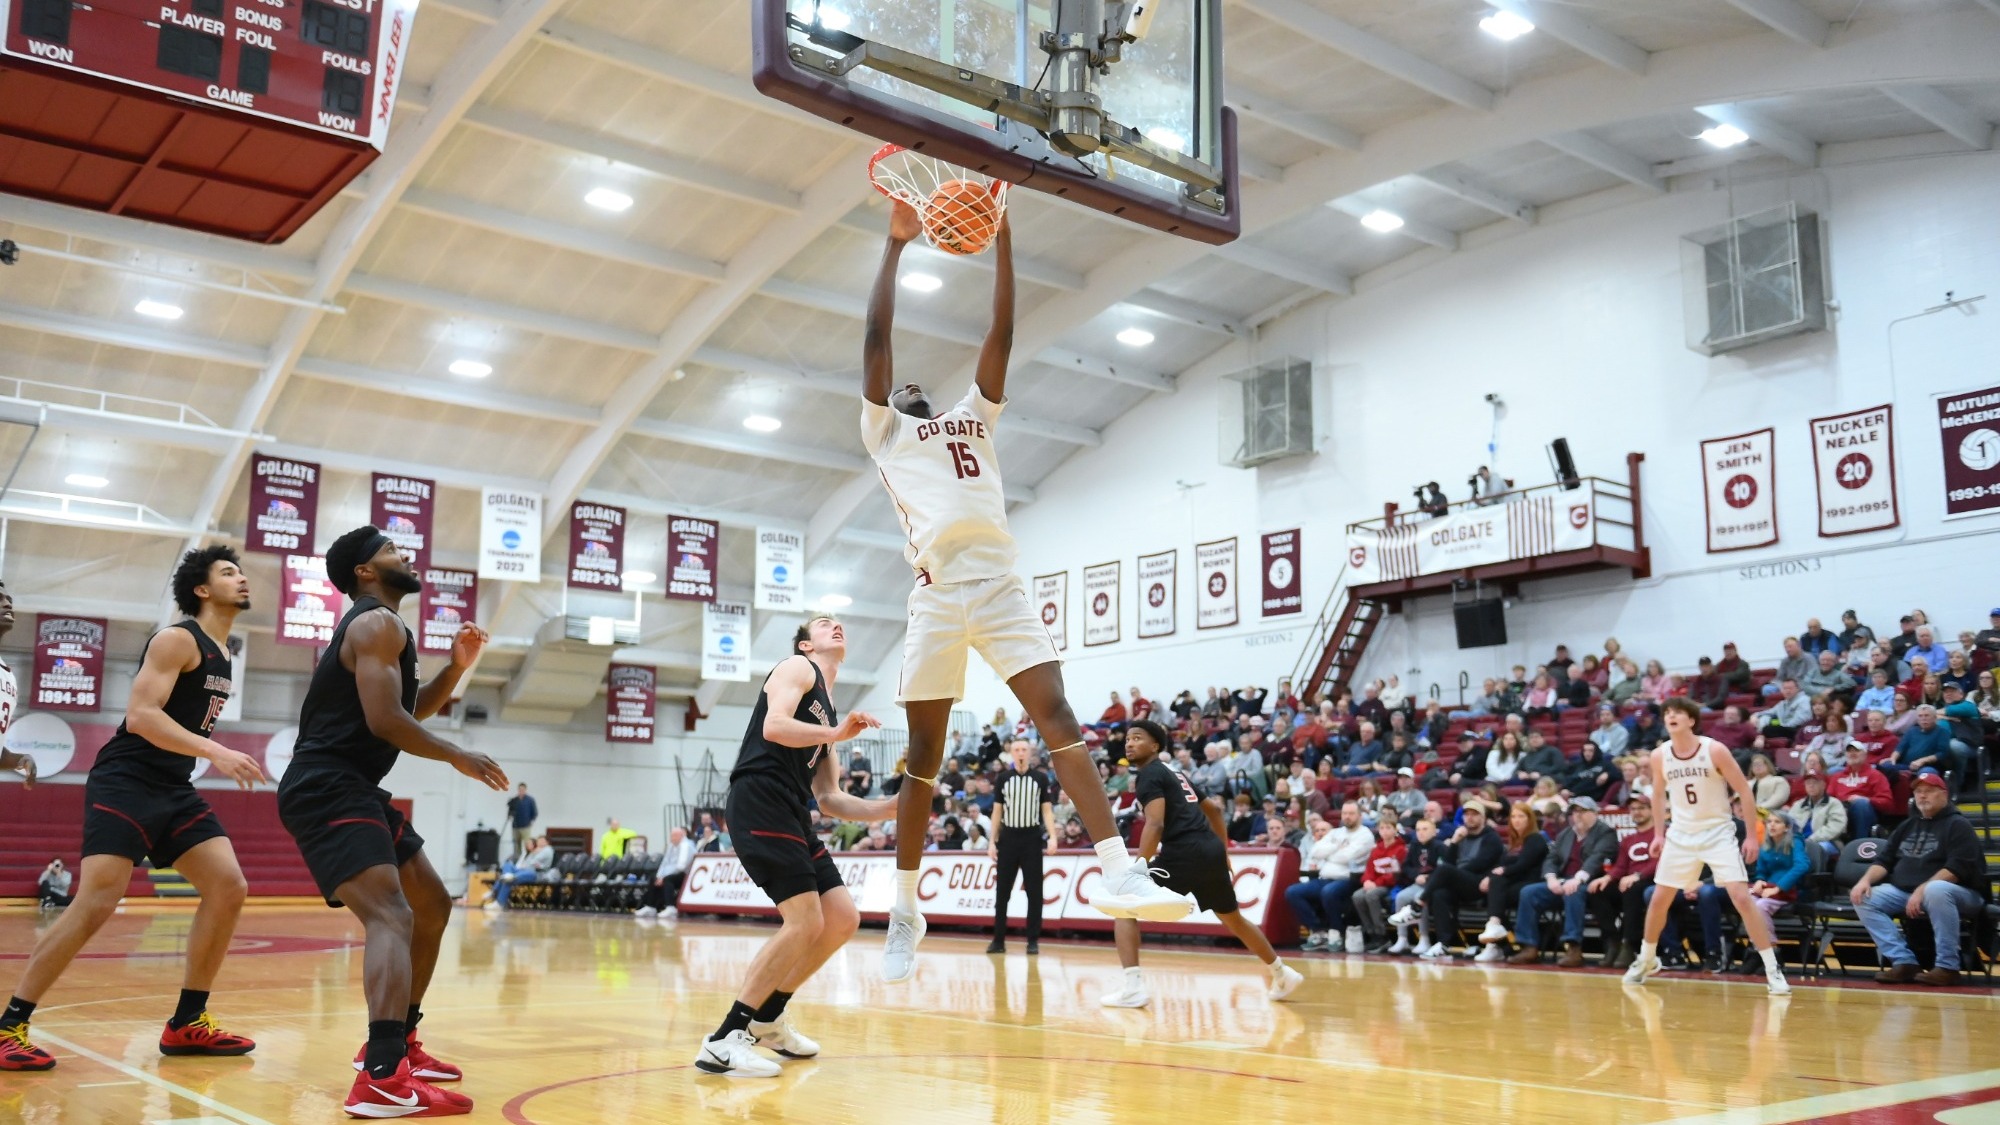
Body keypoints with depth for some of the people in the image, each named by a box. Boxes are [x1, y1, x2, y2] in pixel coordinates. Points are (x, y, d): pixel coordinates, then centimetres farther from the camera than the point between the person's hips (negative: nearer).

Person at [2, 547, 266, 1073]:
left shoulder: (222, 653, 16)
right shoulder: (178, 639, -11)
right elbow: (141, 716, -22)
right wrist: (215, 752, -29)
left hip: (174, 788, 9)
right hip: (125, 783, -9)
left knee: (229, 888, -3)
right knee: (96, 903, -16)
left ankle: (187, 1023, 5)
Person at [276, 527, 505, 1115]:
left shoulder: (376, 627, 21)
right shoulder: (378, 622, -11)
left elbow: (410, 711, 28)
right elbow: (384, 720, -22)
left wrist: (456, 666, 13)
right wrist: (458, 757, -10)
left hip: (354, 790, 11)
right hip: (327, 792, -11)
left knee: (433, 905, 19)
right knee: (392, 917, -26)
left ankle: (398, 1042, 25)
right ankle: (382, 1080, -38)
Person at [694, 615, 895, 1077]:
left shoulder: (828, 711, 28)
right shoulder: (798, 668, 5)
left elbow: (829, 798, 24)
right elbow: (774, 726, -15)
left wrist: (889, 808, 15)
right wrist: (837, 734, -24)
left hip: (791, 814, 9)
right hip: (760, 800, -9)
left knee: (843, 919, 5)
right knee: (805, 921, -17)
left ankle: (768, 1019, 20)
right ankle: (724, 1041, -11)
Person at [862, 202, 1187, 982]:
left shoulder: (973, 418, 29)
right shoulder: (883, 432, 19)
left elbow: (1001, 335, 22)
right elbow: (876, 336, 10)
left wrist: (1001, 240, 18)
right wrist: (897, 243, 10)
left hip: (1001, 584, 3)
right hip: (938, 591, -3)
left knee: (1056, 713, -12)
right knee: (924, 752, 0)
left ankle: (1119, 873, -21)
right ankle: (906, 913, 10)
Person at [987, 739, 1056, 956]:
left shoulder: (1040, 779, 1)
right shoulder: (1004, 779, 5)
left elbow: (1047, 810, 0)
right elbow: (997, 811, 7)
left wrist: (1052, 837, -13)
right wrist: (992, 842, 2)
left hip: (1032, 839, -1)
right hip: (1008, 838, 2)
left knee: (1034, 892, 1)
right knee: (1002, 891, 4)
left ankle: (1033, 941, 7)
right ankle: (999, 940, 11)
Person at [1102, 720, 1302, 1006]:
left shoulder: (1149, 774, -2)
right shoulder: (1175, 773, 25)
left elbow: (1156, 825, -16)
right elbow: (1214, 809, 32)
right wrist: (1223, 853, 37)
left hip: (1183, 854, -9)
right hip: (1211, 850, 9)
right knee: (1232, 918, 29)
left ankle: (1132, 988, -14)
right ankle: (1282, 975, 43)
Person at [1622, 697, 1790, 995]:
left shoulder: (1715, 750, -16)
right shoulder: (1659, 755, -5)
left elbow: (1745, 792, -9)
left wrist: (1752, 836, -11)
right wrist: (1659, 832, 13)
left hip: (1718, 832, -4)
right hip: (1681, 835, 4)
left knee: (1742, 898, -15)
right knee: (1659, 900, 8)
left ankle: (1772, 969, -6)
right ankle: (1646, 960, 28)